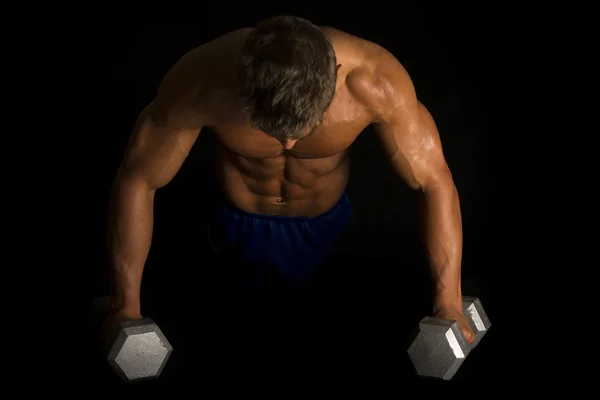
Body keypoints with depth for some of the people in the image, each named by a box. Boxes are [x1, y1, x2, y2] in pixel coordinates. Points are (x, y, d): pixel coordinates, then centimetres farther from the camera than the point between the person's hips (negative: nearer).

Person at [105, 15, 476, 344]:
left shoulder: (374, 81, -39)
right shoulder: (201, 81, -40)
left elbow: (435, 181, -27)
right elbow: (136, 179, -26)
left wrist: (449, 304, -31)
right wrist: (125, 306, -26)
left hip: (326, 218, 1)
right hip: (241, 218, 0)